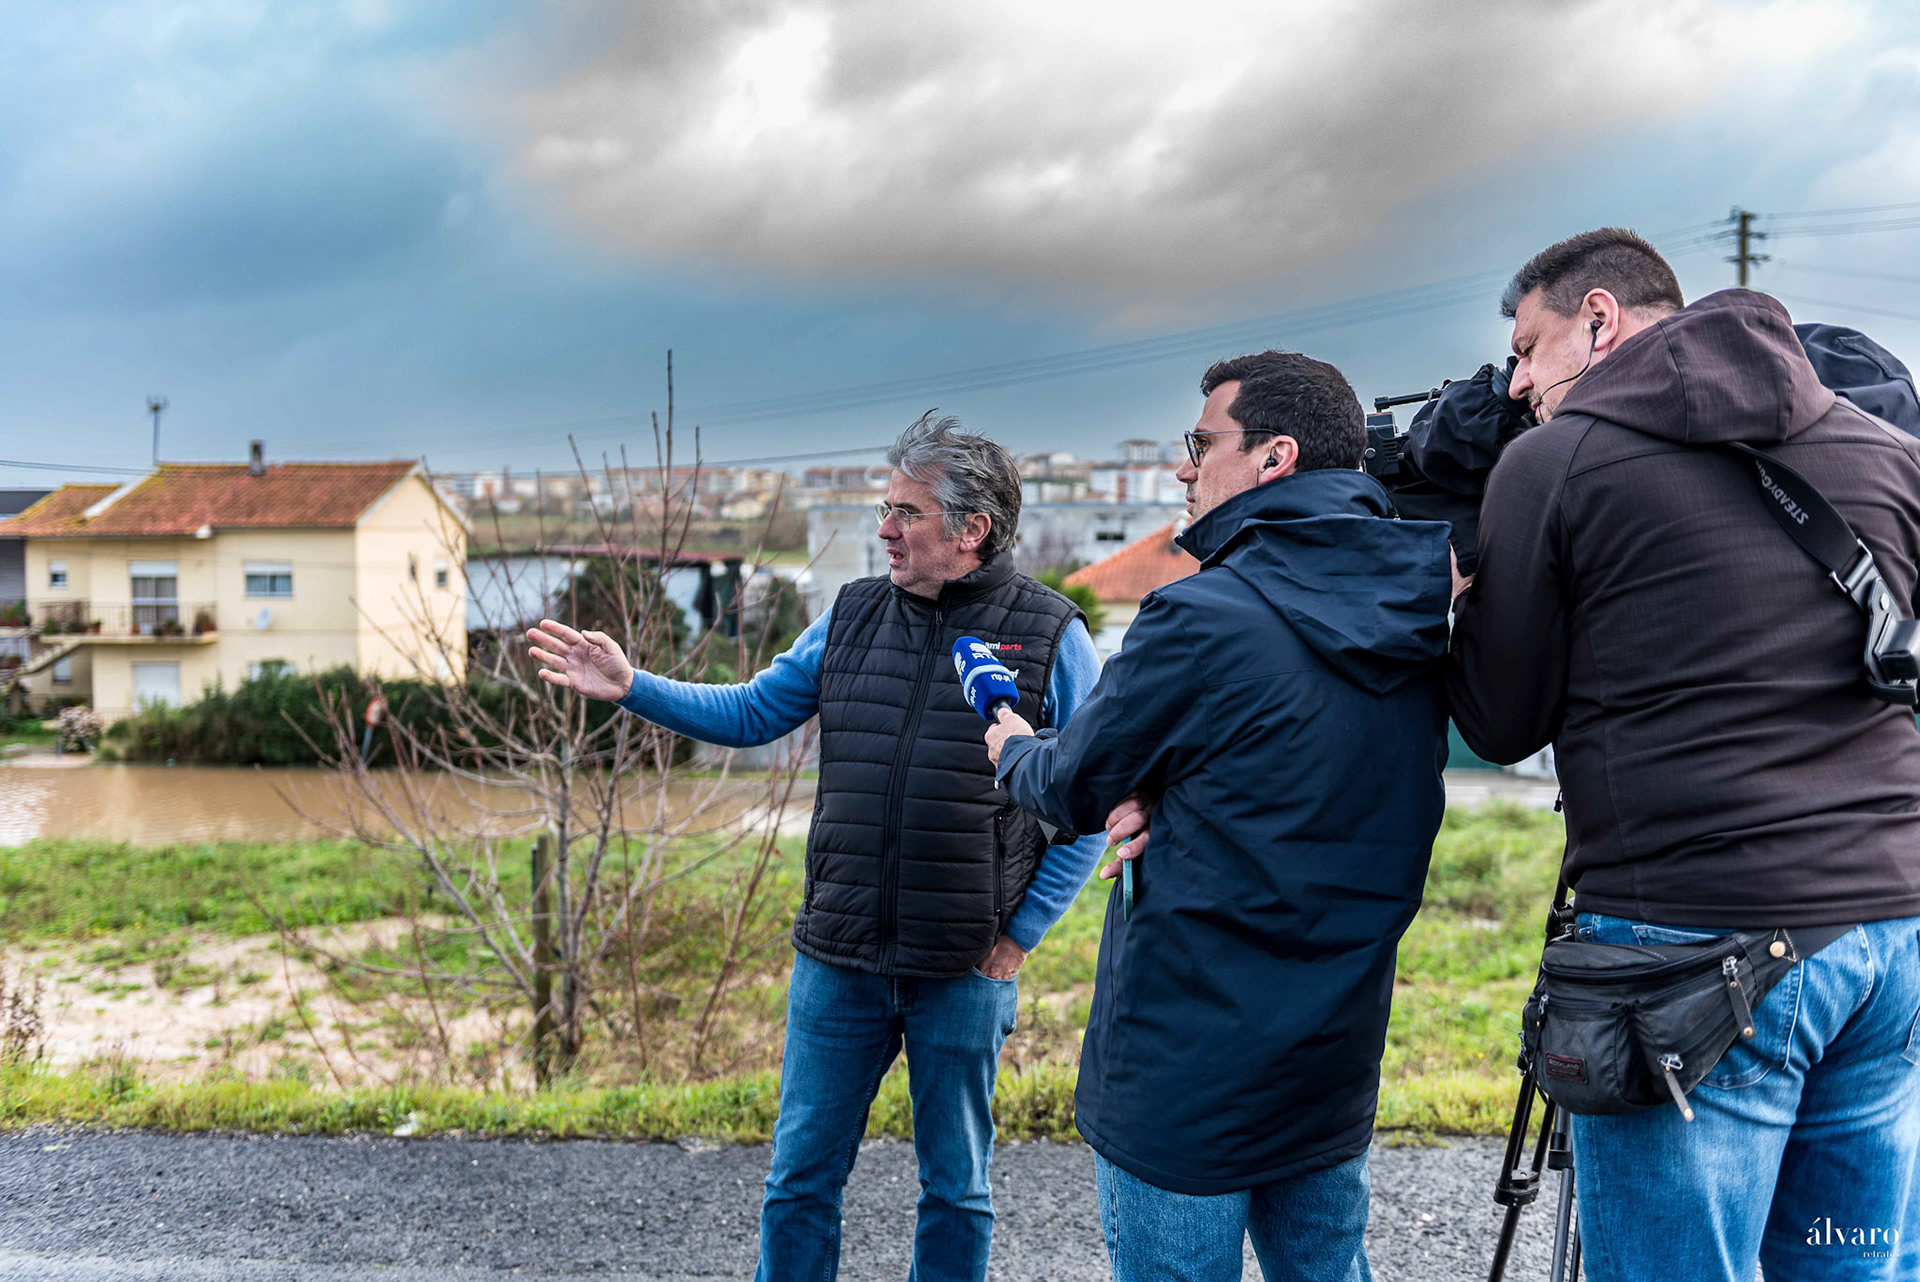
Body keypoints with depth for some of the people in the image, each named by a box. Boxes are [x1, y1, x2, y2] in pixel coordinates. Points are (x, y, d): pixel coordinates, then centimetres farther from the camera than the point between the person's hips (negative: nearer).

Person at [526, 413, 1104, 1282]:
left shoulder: (1049, 634, -6)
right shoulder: (852, 615, 5)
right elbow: (750, 714, 12)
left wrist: (1023, 931, -6)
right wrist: (631, 687, 1)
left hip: (965, 970, -3)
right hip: (838, 959, 3)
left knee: (957, 1189, 14)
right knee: (801, 1177, 13)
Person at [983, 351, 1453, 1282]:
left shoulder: (1202, 618, -20)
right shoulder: (1413, 616, 2)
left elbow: (1074, 789, -6)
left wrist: (1013, 748, 16)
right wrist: (1160, 797, -6)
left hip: (1189, 1062, -7)